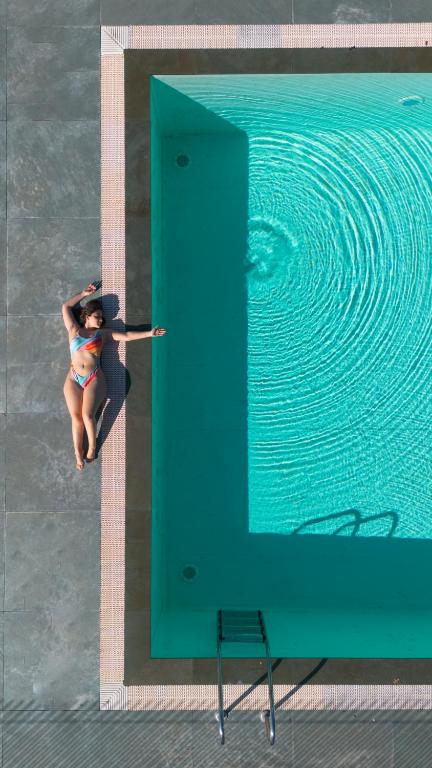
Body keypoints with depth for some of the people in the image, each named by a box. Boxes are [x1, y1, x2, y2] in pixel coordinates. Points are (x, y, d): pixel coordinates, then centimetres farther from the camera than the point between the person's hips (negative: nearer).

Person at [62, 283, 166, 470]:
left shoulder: (102, 333, 14)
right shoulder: (74, 330, 15)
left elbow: (125, 335, 8)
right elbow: (66, 307, 20)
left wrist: (149, 333, 2)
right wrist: (84, 293, 23)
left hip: (94, 379, -1)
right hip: (73, 379, 1)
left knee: (87, 415, -16)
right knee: (76, 416, -7)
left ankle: (92, 447, 3)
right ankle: (77, 453, 0)